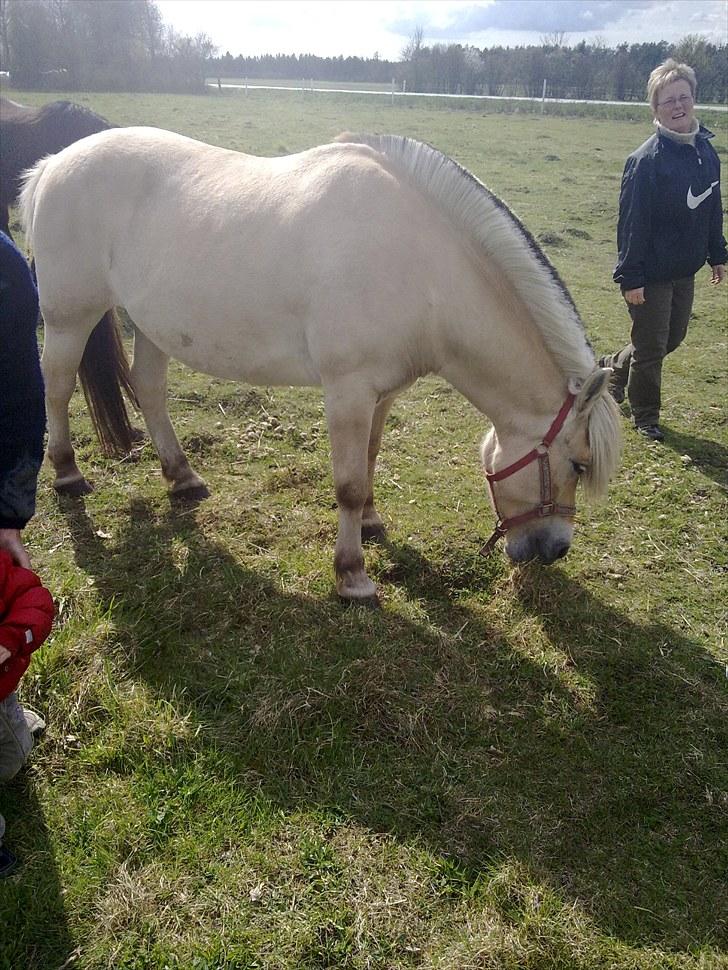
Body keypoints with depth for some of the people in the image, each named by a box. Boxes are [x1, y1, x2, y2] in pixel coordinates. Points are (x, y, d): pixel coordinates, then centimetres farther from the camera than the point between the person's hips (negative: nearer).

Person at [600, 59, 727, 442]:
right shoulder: (647, 159, -18)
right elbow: (632, 222, -19)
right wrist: (630, 277, -20)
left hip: (685, 270, 7)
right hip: (651, 274, -7)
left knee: (672, 338, 19)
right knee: (651, 346, 5)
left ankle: (613, 366, 41)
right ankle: (645, 416, 25)